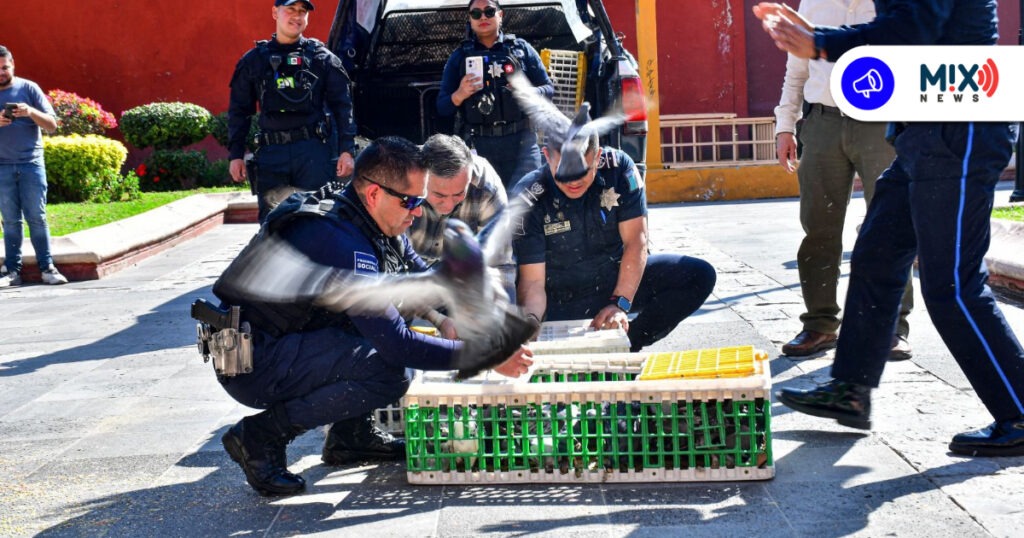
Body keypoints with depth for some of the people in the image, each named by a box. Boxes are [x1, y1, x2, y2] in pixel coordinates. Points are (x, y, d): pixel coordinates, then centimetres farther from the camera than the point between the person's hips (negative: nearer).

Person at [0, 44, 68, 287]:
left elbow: (52, 125, 1)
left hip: (31, 163, -1)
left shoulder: (29, 88, 4)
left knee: (37, 217, -1)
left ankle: (47, 267, 3)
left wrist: (30, 112, -17)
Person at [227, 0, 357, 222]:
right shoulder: (254, 60, 12)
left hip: (314, 150, -2)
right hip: (271, 153, 2)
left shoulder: (322, 57, 8)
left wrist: (347, 150, -4)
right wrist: (235, 155, 7)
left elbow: (342, 106, 5)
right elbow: (239, 110, 14)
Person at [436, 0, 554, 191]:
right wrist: (460, 95, -12)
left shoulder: (521, 48, 10)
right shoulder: (460, 56, 11)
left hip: (522, 141, -1)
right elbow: (442, 107, 9)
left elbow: (548, 88, 10)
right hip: (478, 145, 1)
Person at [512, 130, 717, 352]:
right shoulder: (528, 200, -19)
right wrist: (529, 316, -44)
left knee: (700, 275, -16)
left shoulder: (618, 167, -15)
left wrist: (619, 303, -29)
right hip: (566, 299, -3)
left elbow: (636, 241, -17)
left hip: (624, 277, 3)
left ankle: (627, 343, -11)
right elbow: (533, 281, -21)